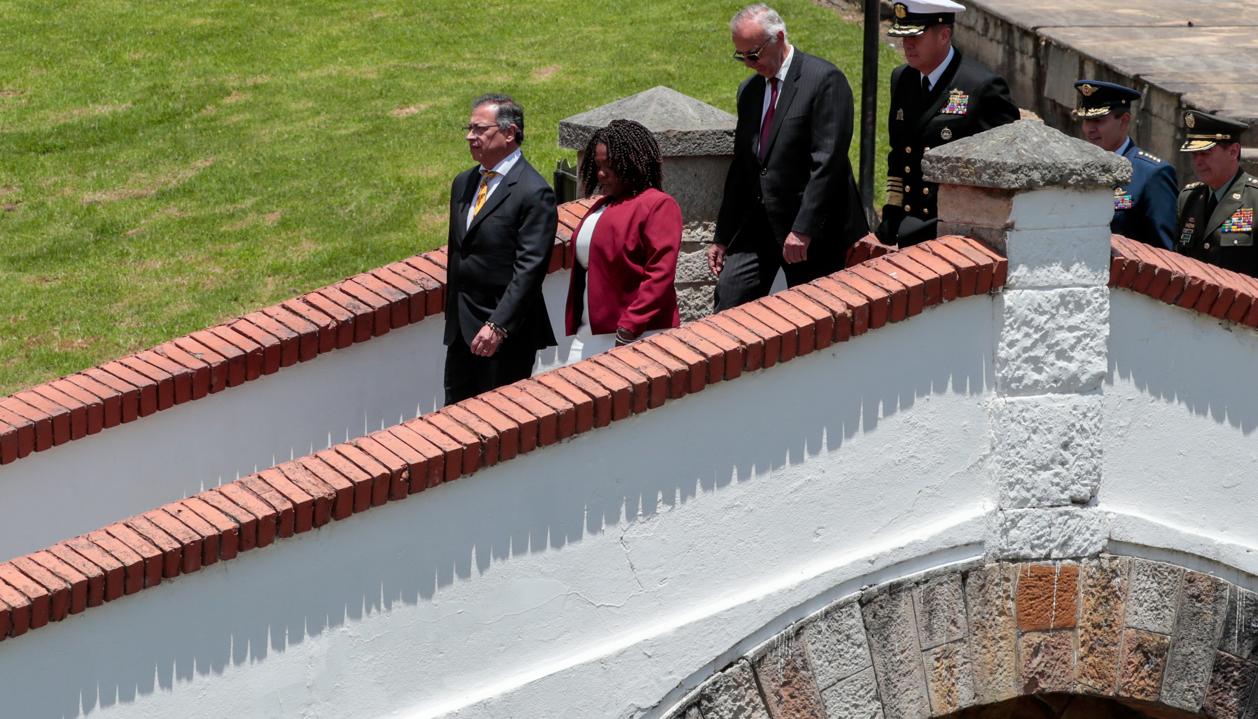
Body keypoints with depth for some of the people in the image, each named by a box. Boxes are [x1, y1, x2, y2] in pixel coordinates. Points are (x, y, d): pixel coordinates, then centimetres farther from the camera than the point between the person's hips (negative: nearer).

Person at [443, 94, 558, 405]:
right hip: (461, 328, 8)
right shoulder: (464, 183, 12)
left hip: (507, 332, -8)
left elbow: (529, 269, -19)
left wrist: (498, 326, -24)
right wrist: (452, 315, 18)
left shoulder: (533, 193, -14)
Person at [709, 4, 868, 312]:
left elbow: (828, 161, -18)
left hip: (813, 229, -7)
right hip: (758, 224, 7)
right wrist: (722, 237, 14)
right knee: (729, 299, -5)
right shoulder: (749, 90, 13)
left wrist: (803, 229, -22)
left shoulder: (825, 79, -11)